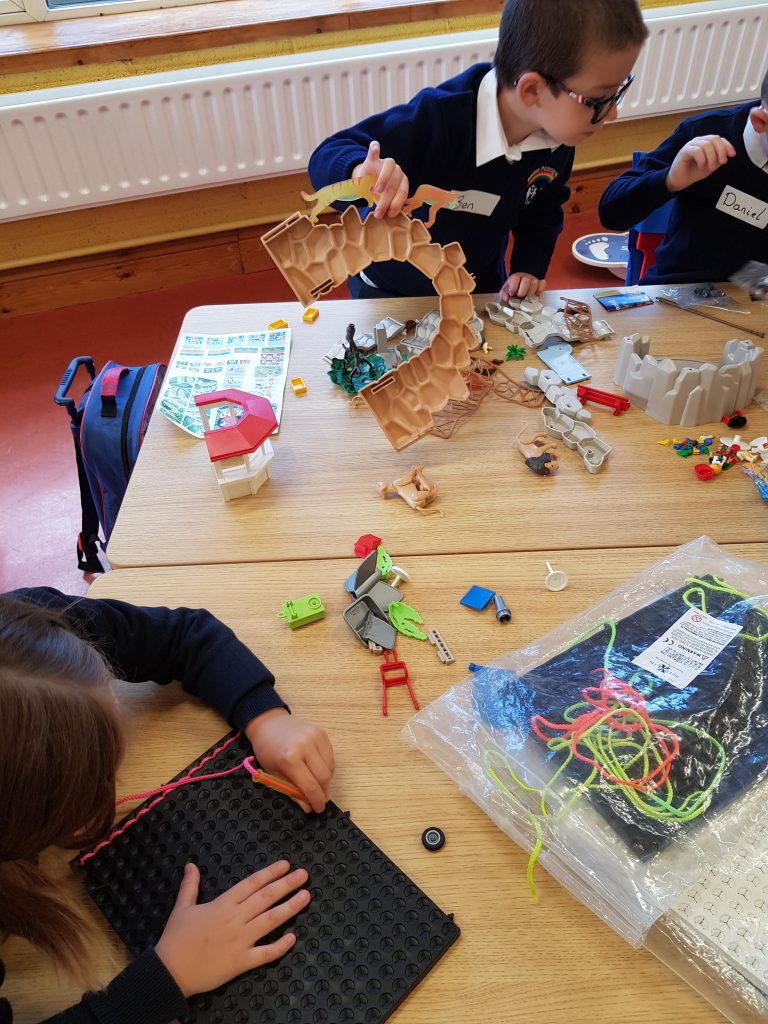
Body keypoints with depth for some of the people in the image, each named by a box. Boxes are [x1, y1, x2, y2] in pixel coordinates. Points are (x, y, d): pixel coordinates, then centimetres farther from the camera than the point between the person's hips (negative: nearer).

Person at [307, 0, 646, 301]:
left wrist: (530, 266, -9)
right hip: (390, 291, -5)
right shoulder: (438, 118, -36)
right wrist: (363, 172, -56)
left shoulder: (557, 138, -15)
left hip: (482, 289, 6)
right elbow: (328, 157, -35)